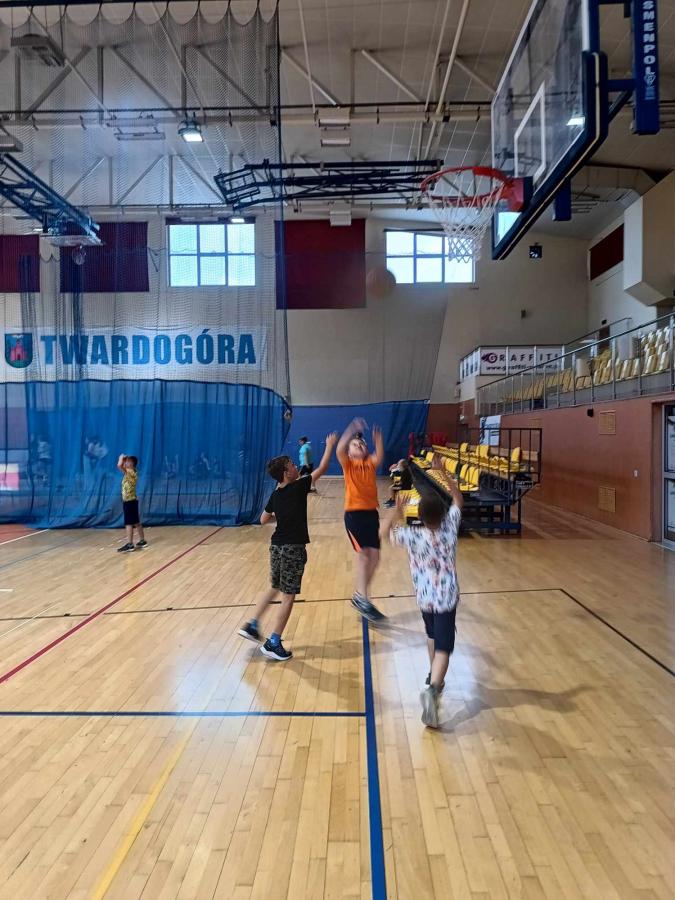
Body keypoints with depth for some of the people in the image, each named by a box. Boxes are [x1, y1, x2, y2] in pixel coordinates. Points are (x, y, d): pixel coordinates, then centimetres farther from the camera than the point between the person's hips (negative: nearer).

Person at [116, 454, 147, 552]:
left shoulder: (131, 472, -15)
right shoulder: (129, 472, 11)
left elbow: (119, 465, -27)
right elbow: (121, 466, 26)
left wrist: (121, 457, -11)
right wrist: (123, 459, 14)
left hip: (130, 501, -10)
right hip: (129, 501, 10)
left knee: (129, 523, -10)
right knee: (136, 522, 14)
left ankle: (129, 544, -11)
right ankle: (142, 541, 21)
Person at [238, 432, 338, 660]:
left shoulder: (275, 495, 7)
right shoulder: (298, 487, -12)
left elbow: (264, 520, 16)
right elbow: (322, 468, -5)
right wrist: (330, 445, 7)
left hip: (277, 546, 7)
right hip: (293, 548, -7)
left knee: (275, 588, 25)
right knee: (288, 595, 2)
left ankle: (252, 625, 25)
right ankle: (273, 643, 5)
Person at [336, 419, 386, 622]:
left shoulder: (371, 463, 11)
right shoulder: (348, 465, 2)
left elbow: (380, 456, -11)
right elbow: (339, 450, -19)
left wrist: (378, 439, -26)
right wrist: (352, 429, -26)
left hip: (371, 513, 5)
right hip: (354, 513, -5)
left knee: (374, 556, 5)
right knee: (364, 554, -12)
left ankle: (359, 595, 21)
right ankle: (362, 599, -7)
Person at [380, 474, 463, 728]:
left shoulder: (412, 535, -14)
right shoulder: (449, 526, -11)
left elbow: (384, 532, 2)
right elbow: (458, 500, 8)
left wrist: (395, 511, 7)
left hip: (425, 598, 2)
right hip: (447, 598, -1)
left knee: (432, 636, 28)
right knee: (443, 648, -5)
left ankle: (434, 678, 44)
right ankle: (432, 688, -26)